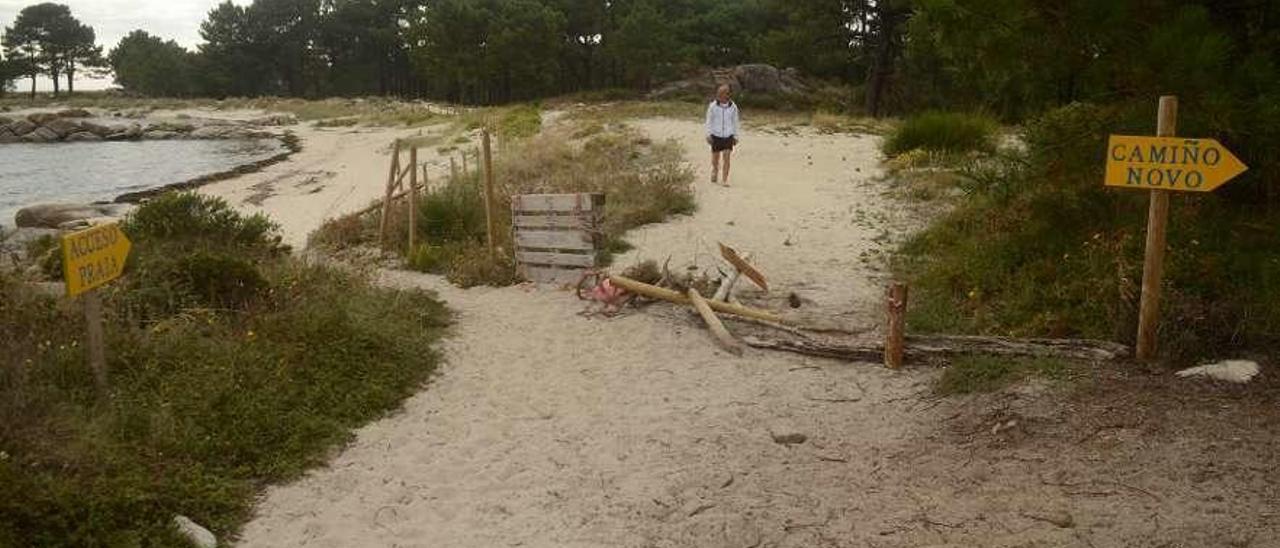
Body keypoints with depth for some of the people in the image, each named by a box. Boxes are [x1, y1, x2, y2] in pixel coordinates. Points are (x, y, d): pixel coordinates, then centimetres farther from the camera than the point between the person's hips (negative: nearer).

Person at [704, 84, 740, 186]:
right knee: (715, 157, 11)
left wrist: (736, 136, 6)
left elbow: (735, 122, 4)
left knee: (727, 157, -9)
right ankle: (715, 170, 42)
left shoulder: (733, 107, -5)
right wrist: (708, 135, -6)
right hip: (716, 135, 0)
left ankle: (725, 180, -4)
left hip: (728, 136, 0)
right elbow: (709, 121, -2)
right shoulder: (713, 106, -9)